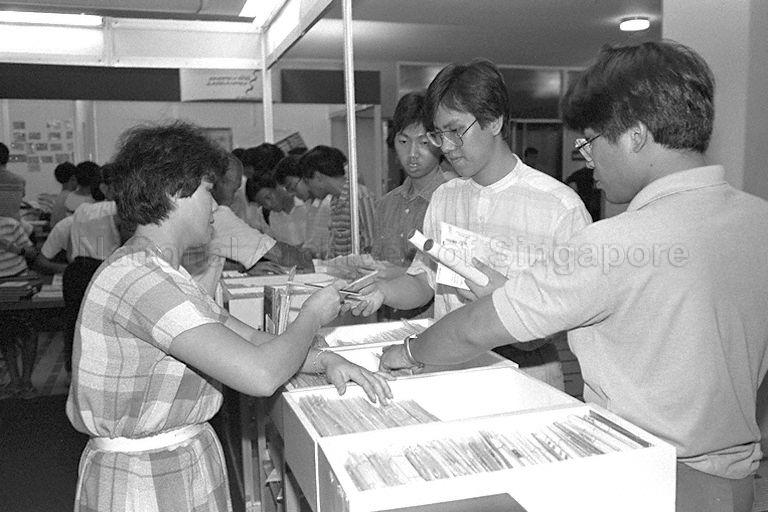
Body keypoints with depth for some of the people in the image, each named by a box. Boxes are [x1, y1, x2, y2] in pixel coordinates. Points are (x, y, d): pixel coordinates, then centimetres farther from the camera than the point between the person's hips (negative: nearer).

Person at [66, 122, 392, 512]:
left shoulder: (162, 271, 8)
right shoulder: (134, 277, -25)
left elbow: (247, 338, 9)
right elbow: (261, 375, -31)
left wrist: (325, 359, -4)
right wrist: (313, 314, -13)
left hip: (187, 460, 9)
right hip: (141, 481, -9)